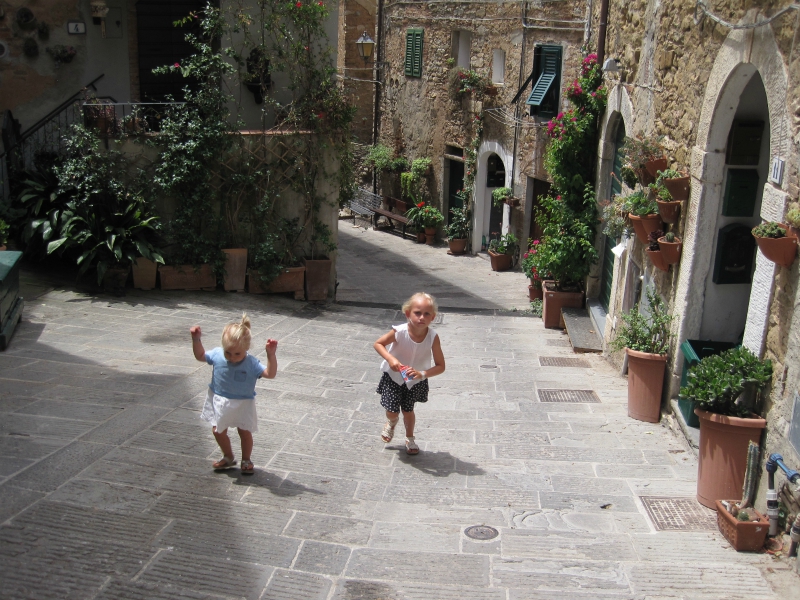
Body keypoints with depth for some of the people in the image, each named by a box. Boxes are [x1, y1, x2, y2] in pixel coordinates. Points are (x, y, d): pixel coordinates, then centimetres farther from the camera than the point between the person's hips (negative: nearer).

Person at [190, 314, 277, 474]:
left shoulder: (251, 363, -23)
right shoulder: (217, 355, -14)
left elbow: (270, 374, -30)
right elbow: (200, 355, 4)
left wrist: (271, 355, -42)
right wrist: (196, 339, -8)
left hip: (243, 404, -3)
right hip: (219, 402, 3)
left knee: (245, 432, 8)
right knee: (218, 431, 12)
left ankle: (246, 460, 31)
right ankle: (228, 457, 35)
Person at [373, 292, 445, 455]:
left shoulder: (433, 337, -27)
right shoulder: (399, 332, -29)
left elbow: (440, 366, -21)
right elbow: (378, 343, -13)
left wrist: (422, 374, -37)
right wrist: (390, 359, -29)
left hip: (416, 380, 1)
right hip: (393, 376, -1)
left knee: (408, 411, 14)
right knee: (392, 412, 2)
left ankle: (410, 438, 44)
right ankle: (392, 423, 41)